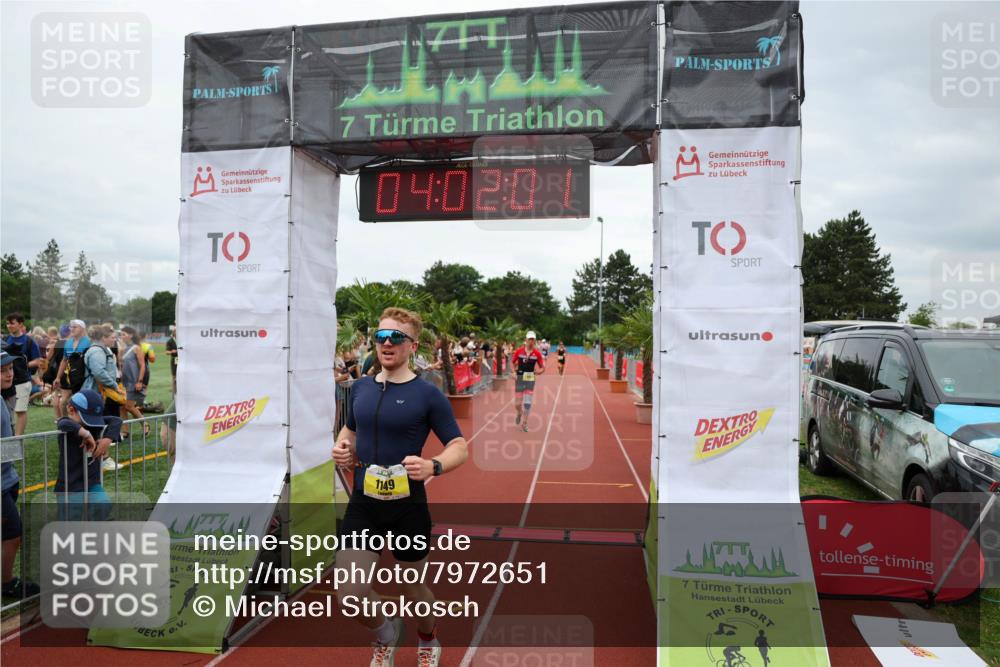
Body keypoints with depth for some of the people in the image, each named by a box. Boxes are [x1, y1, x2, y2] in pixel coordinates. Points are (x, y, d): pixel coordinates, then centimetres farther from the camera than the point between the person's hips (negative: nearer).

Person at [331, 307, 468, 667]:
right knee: (350, 596, -3)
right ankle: (387, 633, 32)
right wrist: (342, 447, -1)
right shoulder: (360, 387, 4)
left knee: (413, 588, 15)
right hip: (362, 504, 4)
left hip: (408, 506, -3)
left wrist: (433, 466, -31)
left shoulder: (427, 394, -11)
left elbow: (460, 447, -10)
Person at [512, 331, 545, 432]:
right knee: (518, 403, 3)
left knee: (527, 403, 0)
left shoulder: (537, 353, -5)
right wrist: (514, 372, -6)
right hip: (519, 379, 0)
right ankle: (519, 413, 38)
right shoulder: (519, 351, -5)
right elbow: (512, 362, 7)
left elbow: (542, 368, 4)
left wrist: (539, 371, -16)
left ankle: (525, 423, 15)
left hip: (530, 379, 0)